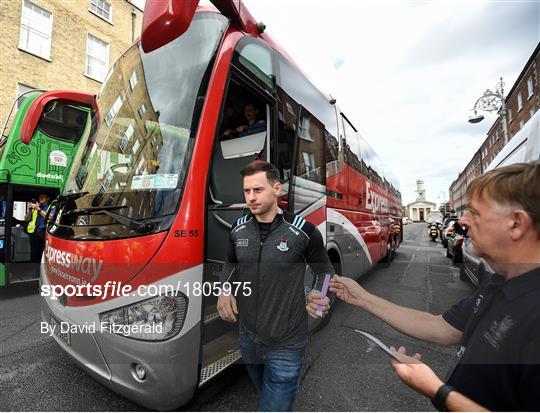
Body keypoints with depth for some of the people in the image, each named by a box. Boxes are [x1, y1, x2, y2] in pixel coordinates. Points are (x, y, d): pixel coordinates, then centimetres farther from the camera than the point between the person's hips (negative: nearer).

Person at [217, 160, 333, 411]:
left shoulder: (303, 231, -18)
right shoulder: (239, 229, -5)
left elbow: (324, 270, -2)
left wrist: (318, 297, -21)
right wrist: (224, 290, -5)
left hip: (286, 346, -5)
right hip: (248, 339, 5)